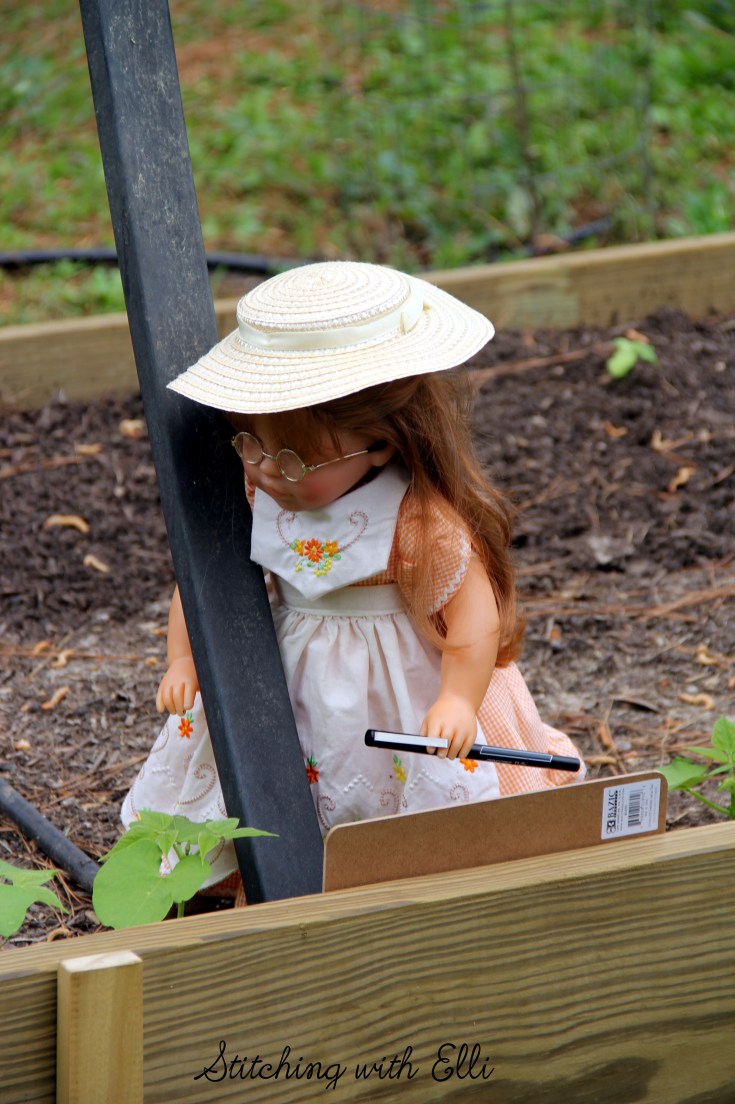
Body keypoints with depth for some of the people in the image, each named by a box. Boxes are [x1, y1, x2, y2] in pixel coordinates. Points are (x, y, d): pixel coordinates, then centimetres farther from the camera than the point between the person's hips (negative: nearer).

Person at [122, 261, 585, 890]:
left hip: (402, 696, -5)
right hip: (290, 683, 5)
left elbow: (473, 606, -22)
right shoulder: (253, 499, -8)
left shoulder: (421, 523, -25)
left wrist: (458, 701, -31)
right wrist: (184, 659, -3)